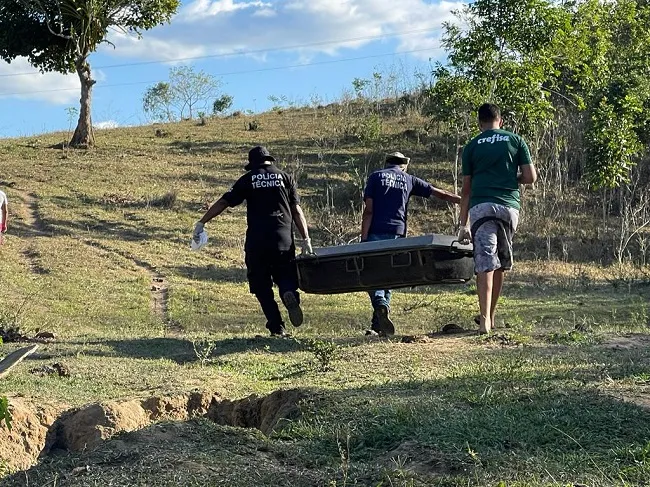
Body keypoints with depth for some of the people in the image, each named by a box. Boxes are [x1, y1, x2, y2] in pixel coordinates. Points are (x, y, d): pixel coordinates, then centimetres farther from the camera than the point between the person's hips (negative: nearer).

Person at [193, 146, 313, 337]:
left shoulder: (248, 179, 8)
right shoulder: (285, 178, 11)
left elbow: (223, 202, 5)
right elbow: (297, 210, 6)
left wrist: (201, 223, 9)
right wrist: (306, 239, 6)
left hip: (256, 239, -1)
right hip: (283, 238, 1)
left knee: (261, 285, 9)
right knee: (286, 276, 13)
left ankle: (277, 327, -2)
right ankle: (290, 294, -23)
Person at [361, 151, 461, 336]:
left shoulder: (376, 176, 10)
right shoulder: (409, 180, 16)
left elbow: (368, 210, 0)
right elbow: (440, 194, 17)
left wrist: (363, 238, -3)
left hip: (376, 233, -2)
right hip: (397, 234, 2)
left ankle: (381, 305, -29)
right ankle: (377, 326, 7)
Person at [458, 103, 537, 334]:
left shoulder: (472, 146, 10)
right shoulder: (515, 140, 11)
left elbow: (466, 189, 10)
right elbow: (531, 177, 6)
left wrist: (463, 224, 13)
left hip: (481, 207, -1)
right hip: (509, 206, 1)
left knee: (485, 263, -6)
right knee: (501, 263, 16)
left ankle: (485, 319, -19)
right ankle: (490, 316, 22)